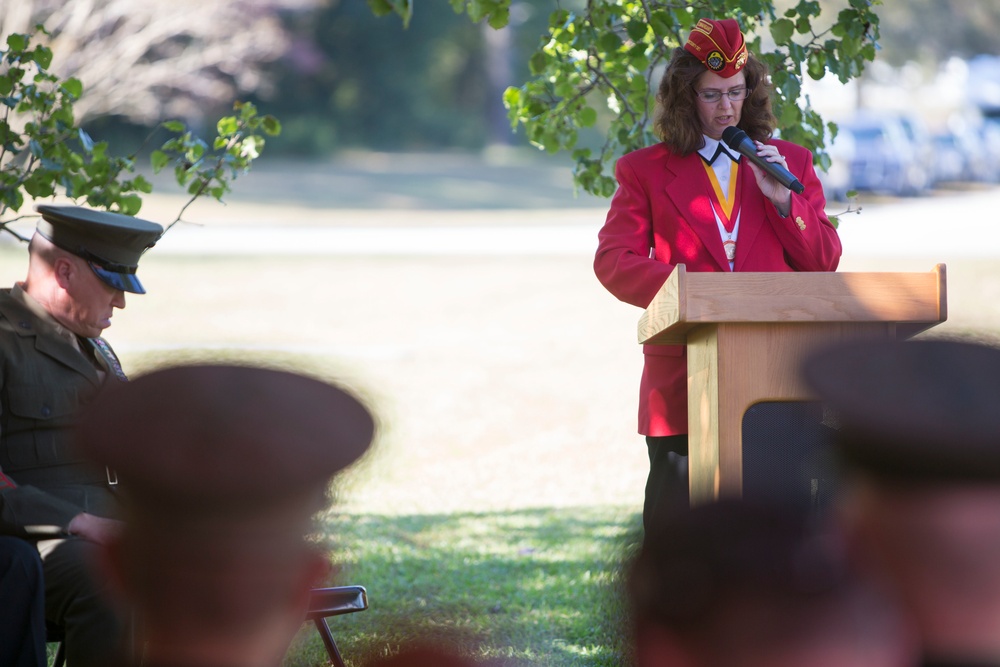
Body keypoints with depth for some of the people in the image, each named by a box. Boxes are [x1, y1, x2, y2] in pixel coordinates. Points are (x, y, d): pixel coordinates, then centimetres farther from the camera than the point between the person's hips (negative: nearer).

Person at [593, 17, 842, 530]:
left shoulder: (791, 163, 18)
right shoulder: (645, 170, 12)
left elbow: (824, 263, 13)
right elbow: (613, 260, 1)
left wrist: (782, 199, -3)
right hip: (685, 382, -1)